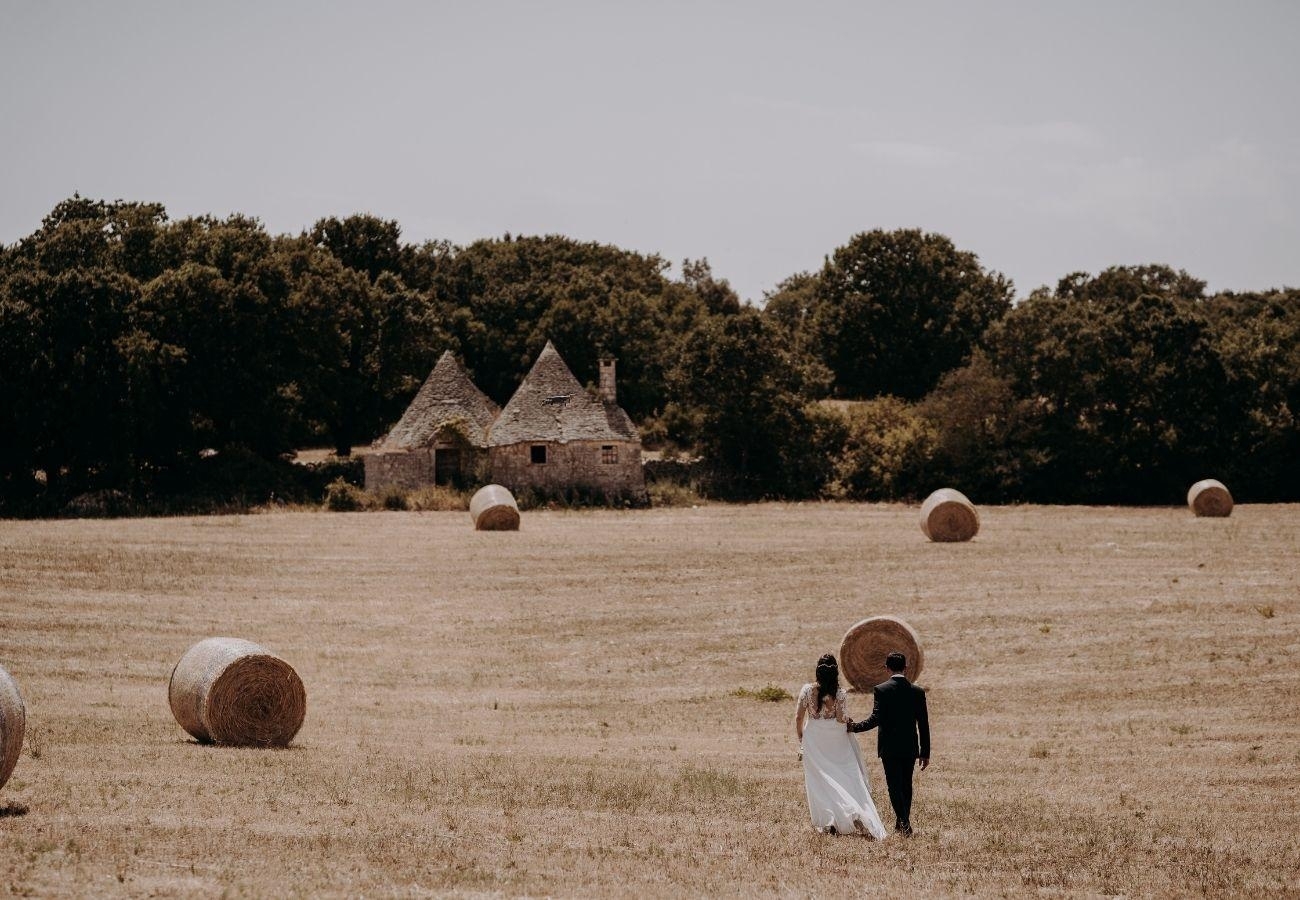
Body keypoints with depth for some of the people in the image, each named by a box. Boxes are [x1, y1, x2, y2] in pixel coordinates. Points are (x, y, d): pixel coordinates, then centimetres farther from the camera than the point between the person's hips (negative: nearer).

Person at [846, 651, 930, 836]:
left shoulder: (881, 690, -11)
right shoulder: (917, 692, 0)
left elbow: (876, 719, -17)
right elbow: (923, 724, 2)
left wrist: (855, 727, -3)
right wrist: (925, 752, 8)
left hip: (889, 747, -3)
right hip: (910, 748, 3)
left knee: (895, 785, 0)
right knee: (906, 784, 14)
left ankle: (904, 822, -12)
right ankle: (903, 822, 21)